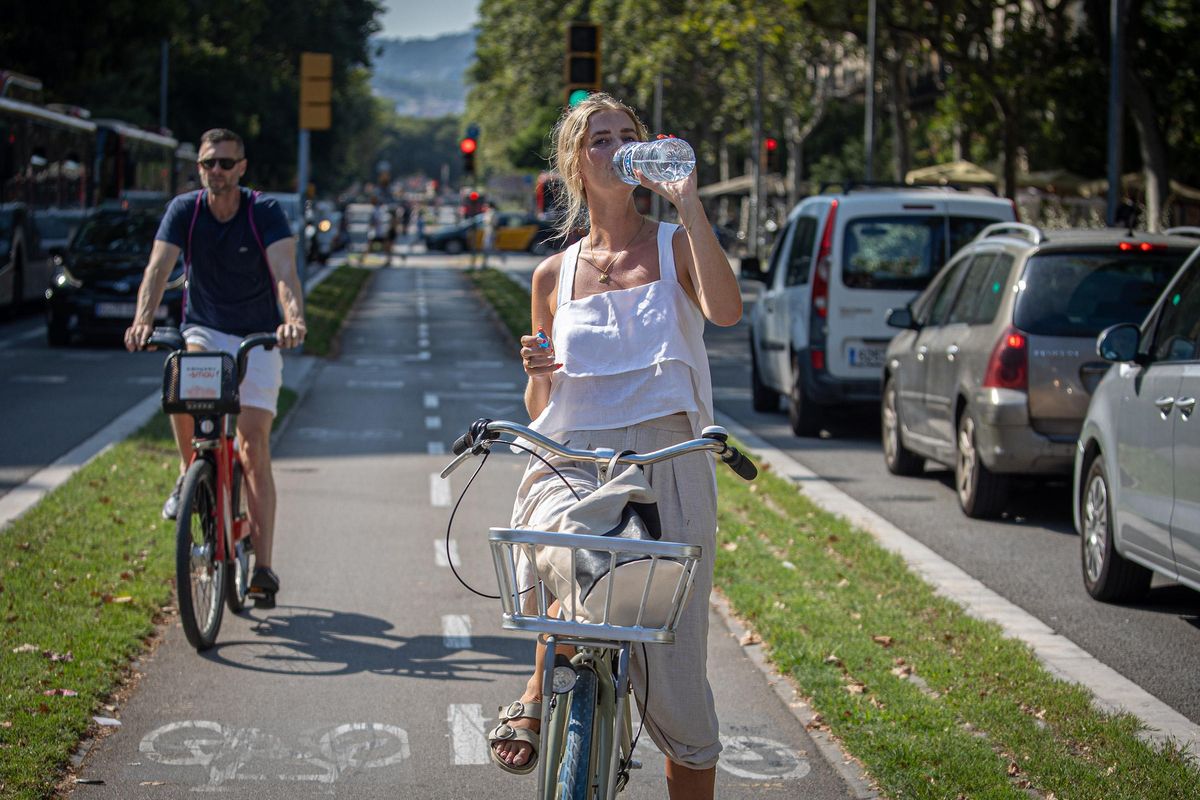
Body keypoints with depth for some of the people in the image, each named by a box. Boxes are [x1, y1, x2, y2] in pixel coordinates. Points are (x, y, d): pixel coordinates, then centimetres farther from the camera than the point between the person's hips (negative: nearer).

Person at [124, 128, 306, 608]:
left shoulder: (266, 213, -13)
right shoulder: (184, 210, -8)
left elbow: (285, 272, -27)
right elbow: (158, 268, -20)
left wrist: (294, 317, -48)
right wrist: (143, 319, -39)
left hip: (257, 337, -1)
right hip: (203, 330, 1)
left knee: (254, 444, -12)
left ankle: (262, 566, -11)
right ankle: (189, 473, -8)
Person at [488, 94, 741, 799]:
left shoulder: (675, 246, 7)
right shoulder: (554, 275, 14)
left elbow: (726, 310, -18)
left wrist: (688, 200, -18)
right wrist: (538, 371, -4)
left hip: (668, 458, -1)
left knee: (673, 675, -2)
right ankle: (542, 693, -8)